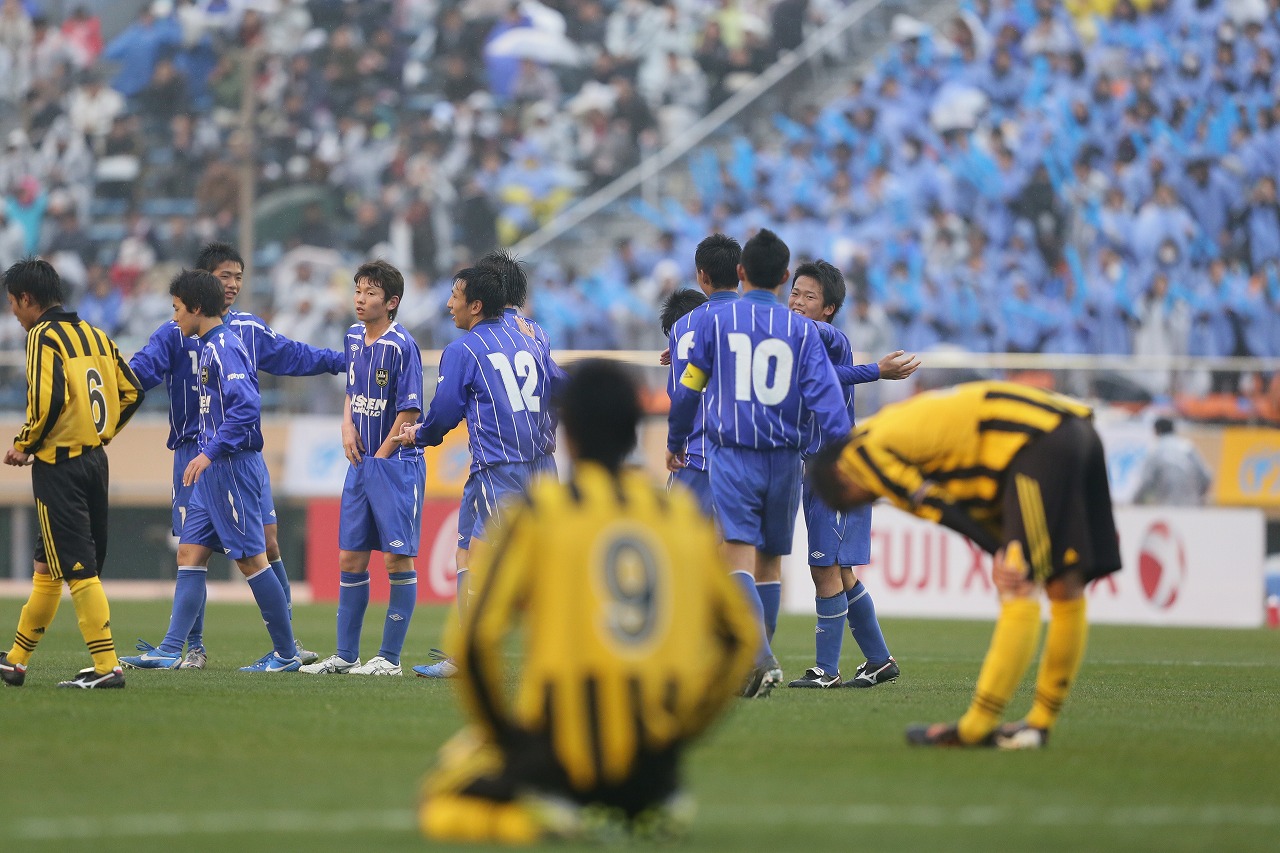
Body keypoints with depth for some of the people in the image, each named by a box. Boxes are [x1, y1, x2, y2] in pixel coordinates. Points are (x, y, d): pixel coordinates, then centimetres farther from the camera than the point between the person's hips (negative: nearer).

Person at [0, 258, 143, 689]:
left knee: (78, 568, -8)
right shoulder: (94, 335, 13)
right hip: (94, 460, 8)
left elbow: (48, 398, -23)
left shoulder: (43, 337, -11)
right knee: (46, 564, 17)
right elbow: (130, 392, 13)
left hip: (58, 465, -8)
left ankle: (106, 666, -12)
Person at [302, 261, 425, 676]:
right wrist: (347, 427, 5)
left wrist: (382, 456, -9)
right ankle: (346, 654, 16)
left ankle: (390, 657, 2)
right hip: (361, 463, 8)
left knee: (397, 558, -4)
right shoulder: (355, 337, 9)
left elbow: (410, 411, -14)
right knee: (350, 559, 8)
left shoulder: (402, 345, -14)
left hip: (397, 463, -8)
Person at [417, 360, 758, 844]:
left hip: (553, 758, -4)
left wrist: (503, 733, 5)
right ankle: (653, 806, 6)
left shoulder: (537, 514, -4)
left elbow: (476, 640, -9)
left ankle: (538, 813, -7)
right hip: (654, 762, 4)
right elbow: (740, 639, 14)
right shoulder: (684, 515, 8)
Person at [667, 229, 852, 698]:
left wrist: (675, 441, 22)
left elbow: (688, 387, 6)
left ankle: (760, 655, -31)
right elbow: (824, 393, -5)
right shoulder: (802, 330, 3)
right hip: (784, 460, 2)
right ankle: (755, 662, 19)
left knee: (739, 559, -11)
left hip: (732, 459, -2)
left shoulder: (715, 320, 1)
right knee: (770, 561, 15)